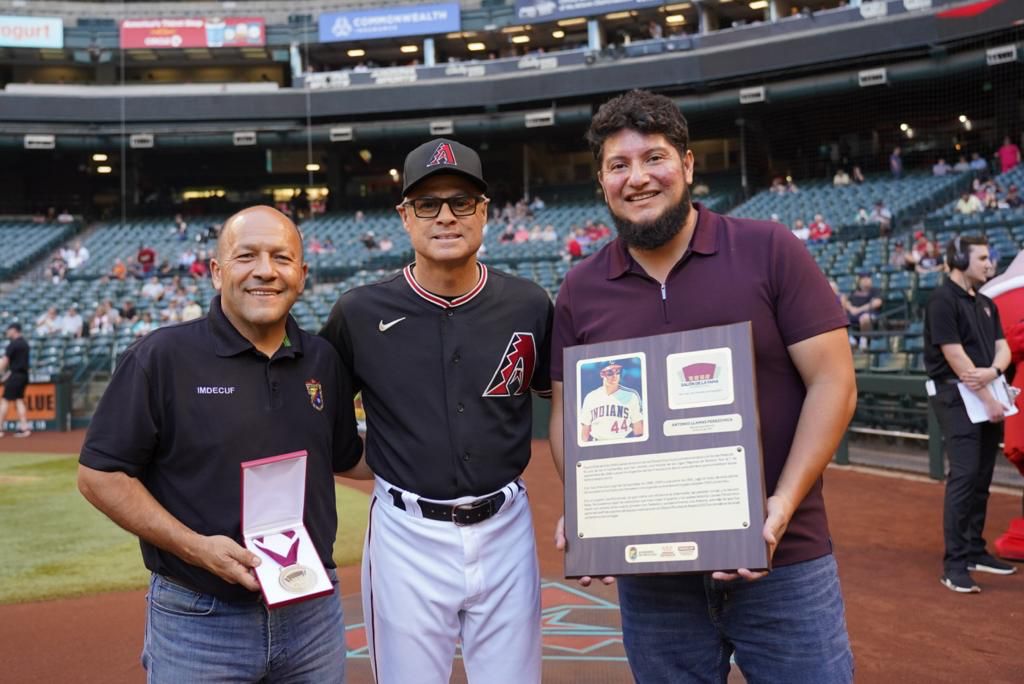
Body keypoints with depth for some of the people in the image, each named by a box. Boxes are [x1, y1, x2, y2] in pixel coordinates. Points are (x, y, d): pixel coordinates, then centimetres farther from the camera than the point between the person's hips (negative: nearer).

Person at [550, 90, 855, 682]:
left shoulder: (770, 251, -5)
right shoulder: (581, 290, 3)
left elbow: (833, 382, -7)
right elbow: (568, 413, 8)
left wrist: (782, 505, -17)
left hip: (784, 563, -2)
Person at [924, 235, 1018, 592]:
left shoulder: (986, 303, 17)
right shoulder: (943, 299, -9)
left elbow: (1003, 347, 10)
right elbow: (954, 355, -15)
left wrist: (992, 372, -13)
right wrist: (987, 398, -15)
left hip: (989, 393, 8)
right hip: (957, 395, -8)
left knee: (982, 477, 11)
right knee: (964, 475, -12)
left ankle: (975, 551, 21)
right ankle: (955, 564, -9)